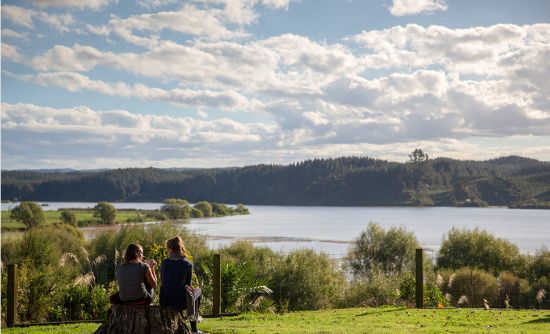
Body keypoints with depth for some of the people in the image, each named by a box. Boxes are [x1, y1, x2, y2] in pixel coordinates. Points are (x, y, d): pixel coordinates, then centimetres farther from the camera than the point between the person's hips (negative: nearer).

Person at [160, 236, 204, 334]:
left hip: (165, 300, 4)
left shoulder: (164, 263, 1)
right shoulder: (188, 264, -7)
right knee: (197, 291, 30)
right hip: (180, 301, -4)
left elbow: (162, 283, 8)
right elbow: (189, 285, 1)